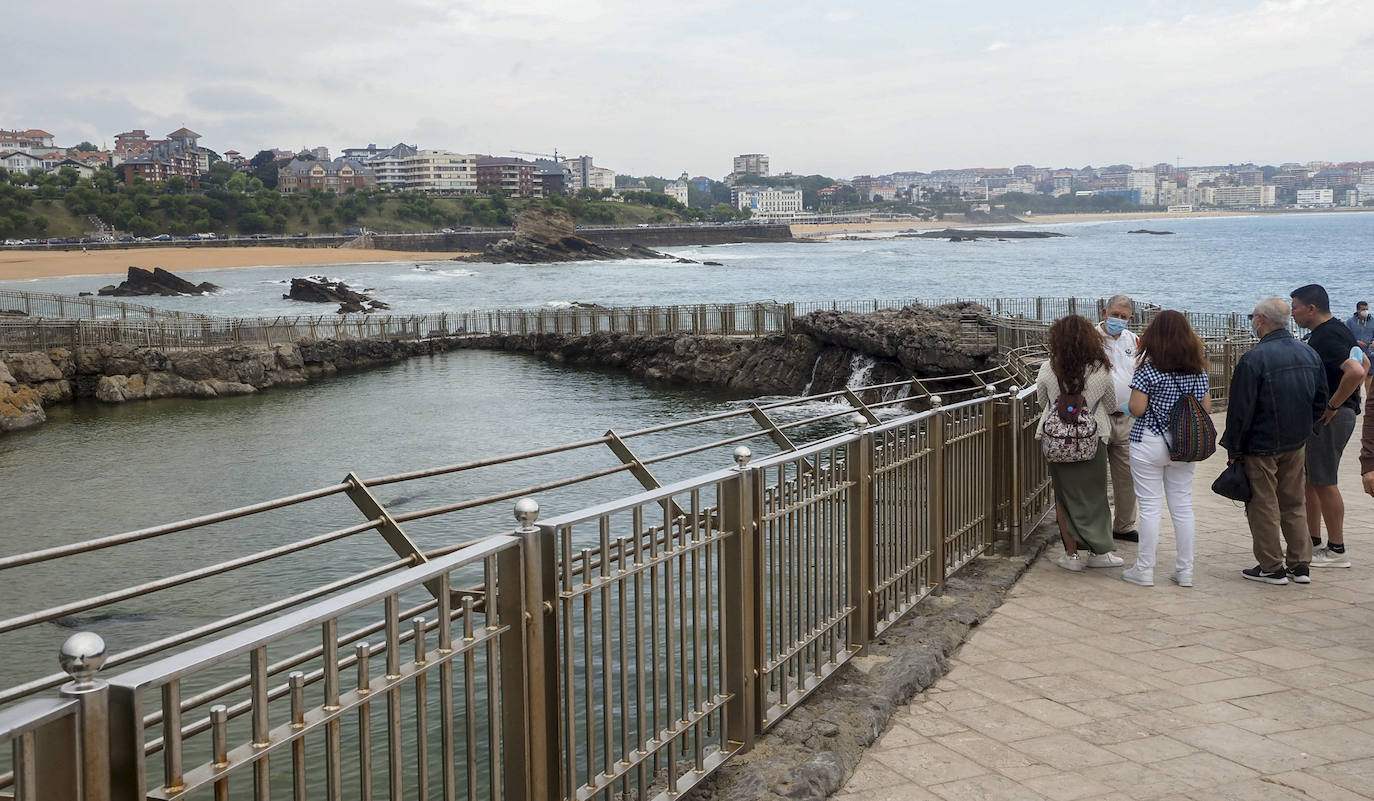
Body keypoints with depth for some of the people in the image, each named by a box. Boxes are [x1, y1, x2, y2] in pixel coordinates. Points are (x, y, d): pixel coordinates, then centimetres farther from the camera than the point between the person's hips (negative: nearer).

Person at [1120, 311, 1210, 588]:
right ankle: (1185, 570, 15)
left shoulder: (1148, 368, -12)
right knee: (1183, 507, 10)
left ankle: (1144, 570, 7)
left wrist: (1129, 404, 5)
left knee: (1150, 507, 1)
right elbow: (1206, 408, 6)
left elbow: (1137, 408, -16)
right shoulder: (1198, 369, 2)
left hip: (1150, 444, -4)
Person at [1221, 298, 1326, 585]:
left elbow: (1240, 410, -16)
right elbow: (1320, 401, 12)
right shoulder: (1310, 354, 3)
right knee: (1294, 504, 16)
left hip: (1261, 446, -6)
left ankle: (1271, 567, 9)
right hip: (1297, 444, 7)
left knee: (1264, 506, 4)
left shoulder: (1253, 359, -19)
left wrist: (1233, 448, -7)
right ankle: (1300, 564, 19)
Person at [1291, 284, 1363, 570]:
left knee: (1324, 482, -4)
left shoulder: (1327, 337, -19)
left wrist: (1332, 405, -23)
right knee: (1307, 479, 14)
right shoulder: (1330, 331, 14)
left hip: (1331, 418, -11)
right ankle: (1313, 543, 22)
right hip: (1316, 416, 11)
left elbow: (1356, 371, -33)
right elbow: (1362, 365, 26)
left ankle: (1337, 551, 4)